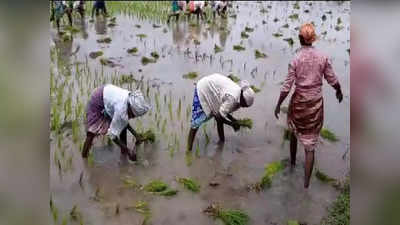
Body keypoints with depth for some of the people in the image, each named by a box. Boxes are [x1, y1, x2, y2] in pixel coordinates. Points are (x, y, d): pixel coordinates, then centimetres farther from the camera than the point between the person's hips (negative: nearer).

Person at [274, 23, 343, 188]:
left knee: (294, 132, 27)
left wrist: (278, 105, -3)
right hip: (316, 102, 1)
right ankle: (306, 183, 4)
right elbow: (332, 80, 0)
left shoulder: (296, 59, -12)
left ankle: (292, 163, 45)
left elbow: (287, 86, -13)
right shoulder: (322, 57, -7)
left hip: (299, 101, -1)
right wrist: (339, 92, 20)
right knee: (310, 142, 5)